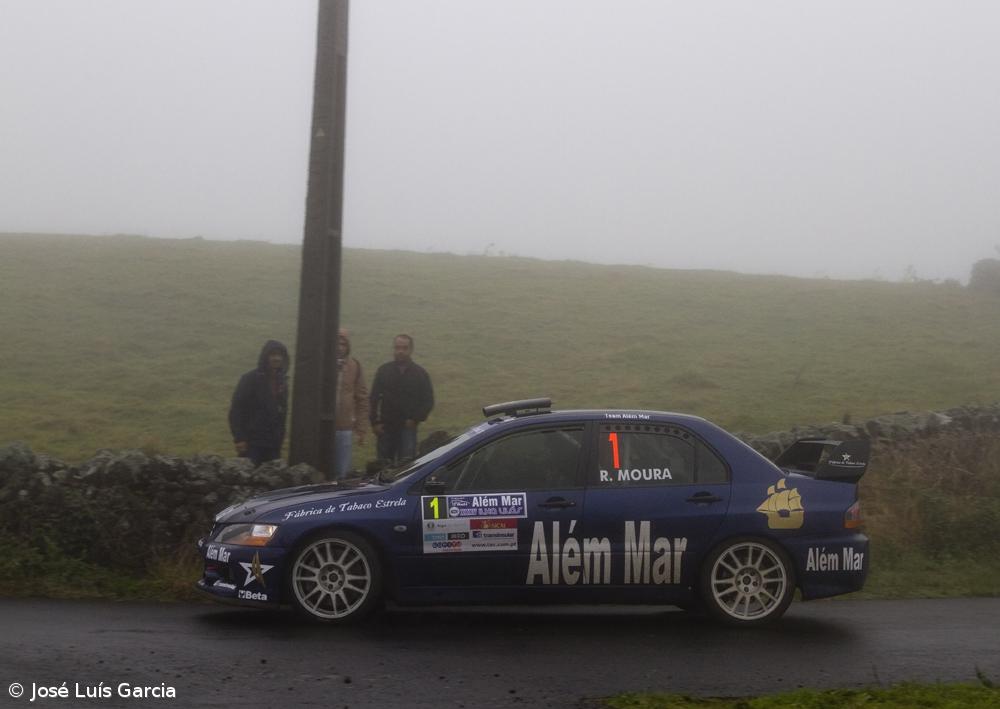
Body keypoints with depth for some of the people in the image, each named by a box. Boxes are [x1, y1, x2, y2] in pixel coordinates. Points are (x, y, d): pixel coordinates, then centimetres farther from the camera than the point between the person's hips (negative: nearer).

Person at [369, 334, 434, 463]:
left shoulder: (420, 373, 4)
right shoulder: (383, 371, 7)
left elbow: (428, 401, 6)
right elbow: (374, 399, 7)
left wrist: (416, 419, -6)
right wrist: (375, 422, -1)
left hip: (408, 427, -2)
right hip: (386, 427, 2)